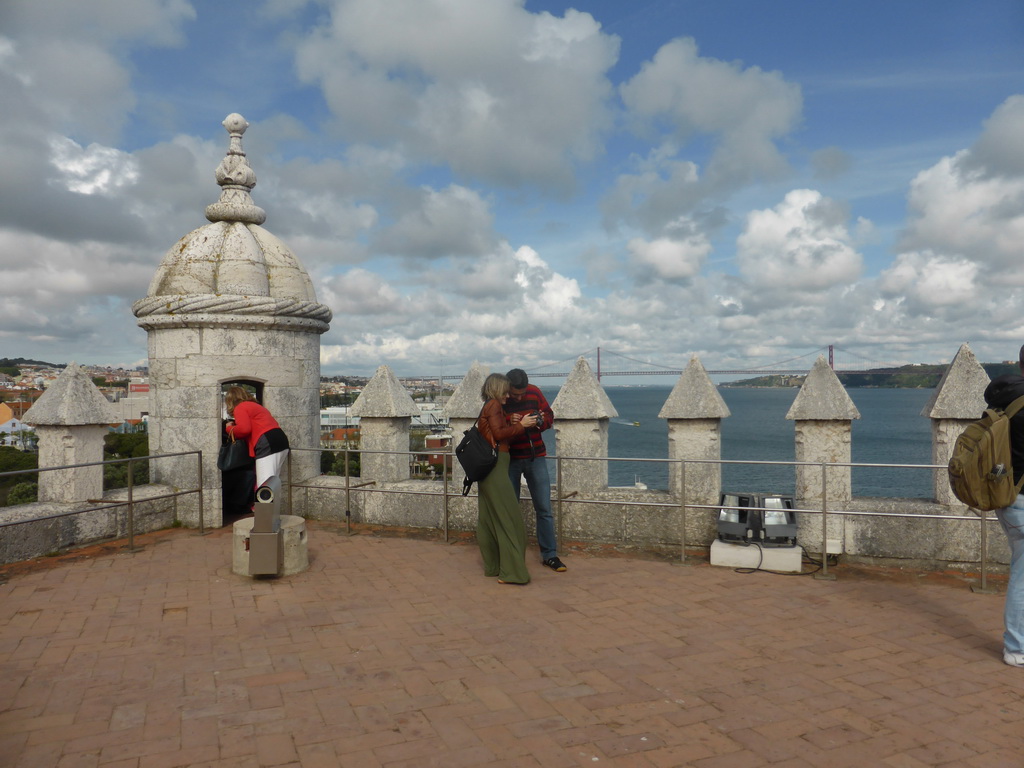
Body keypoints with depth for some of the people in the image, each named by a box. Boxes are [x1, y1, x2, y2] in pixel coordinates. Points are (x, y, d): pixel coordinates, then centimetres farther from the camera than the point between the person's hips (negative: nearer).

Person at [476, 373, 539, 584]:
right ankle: (511, 572, -10)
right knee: (508, 518, -9)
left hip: (487, 467, 10)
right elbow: (499, 433, -16)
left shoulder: (488, 408, 20)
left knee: (488, 518, 12)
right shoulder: (493, 406, -7)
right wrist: (520, 425, -9)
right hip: (495, 466, -10)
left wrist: (511, 423, 4)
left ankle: (492, 566, 20)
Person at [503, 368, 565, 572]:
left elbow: (550, 416, 6)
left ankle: (549, 554, 12)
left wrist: (540, 422, -16)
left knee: (544, 508, 2)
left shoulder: (535, 393, -5)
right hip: (510, 460, -1)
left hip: (535, 457, 2)